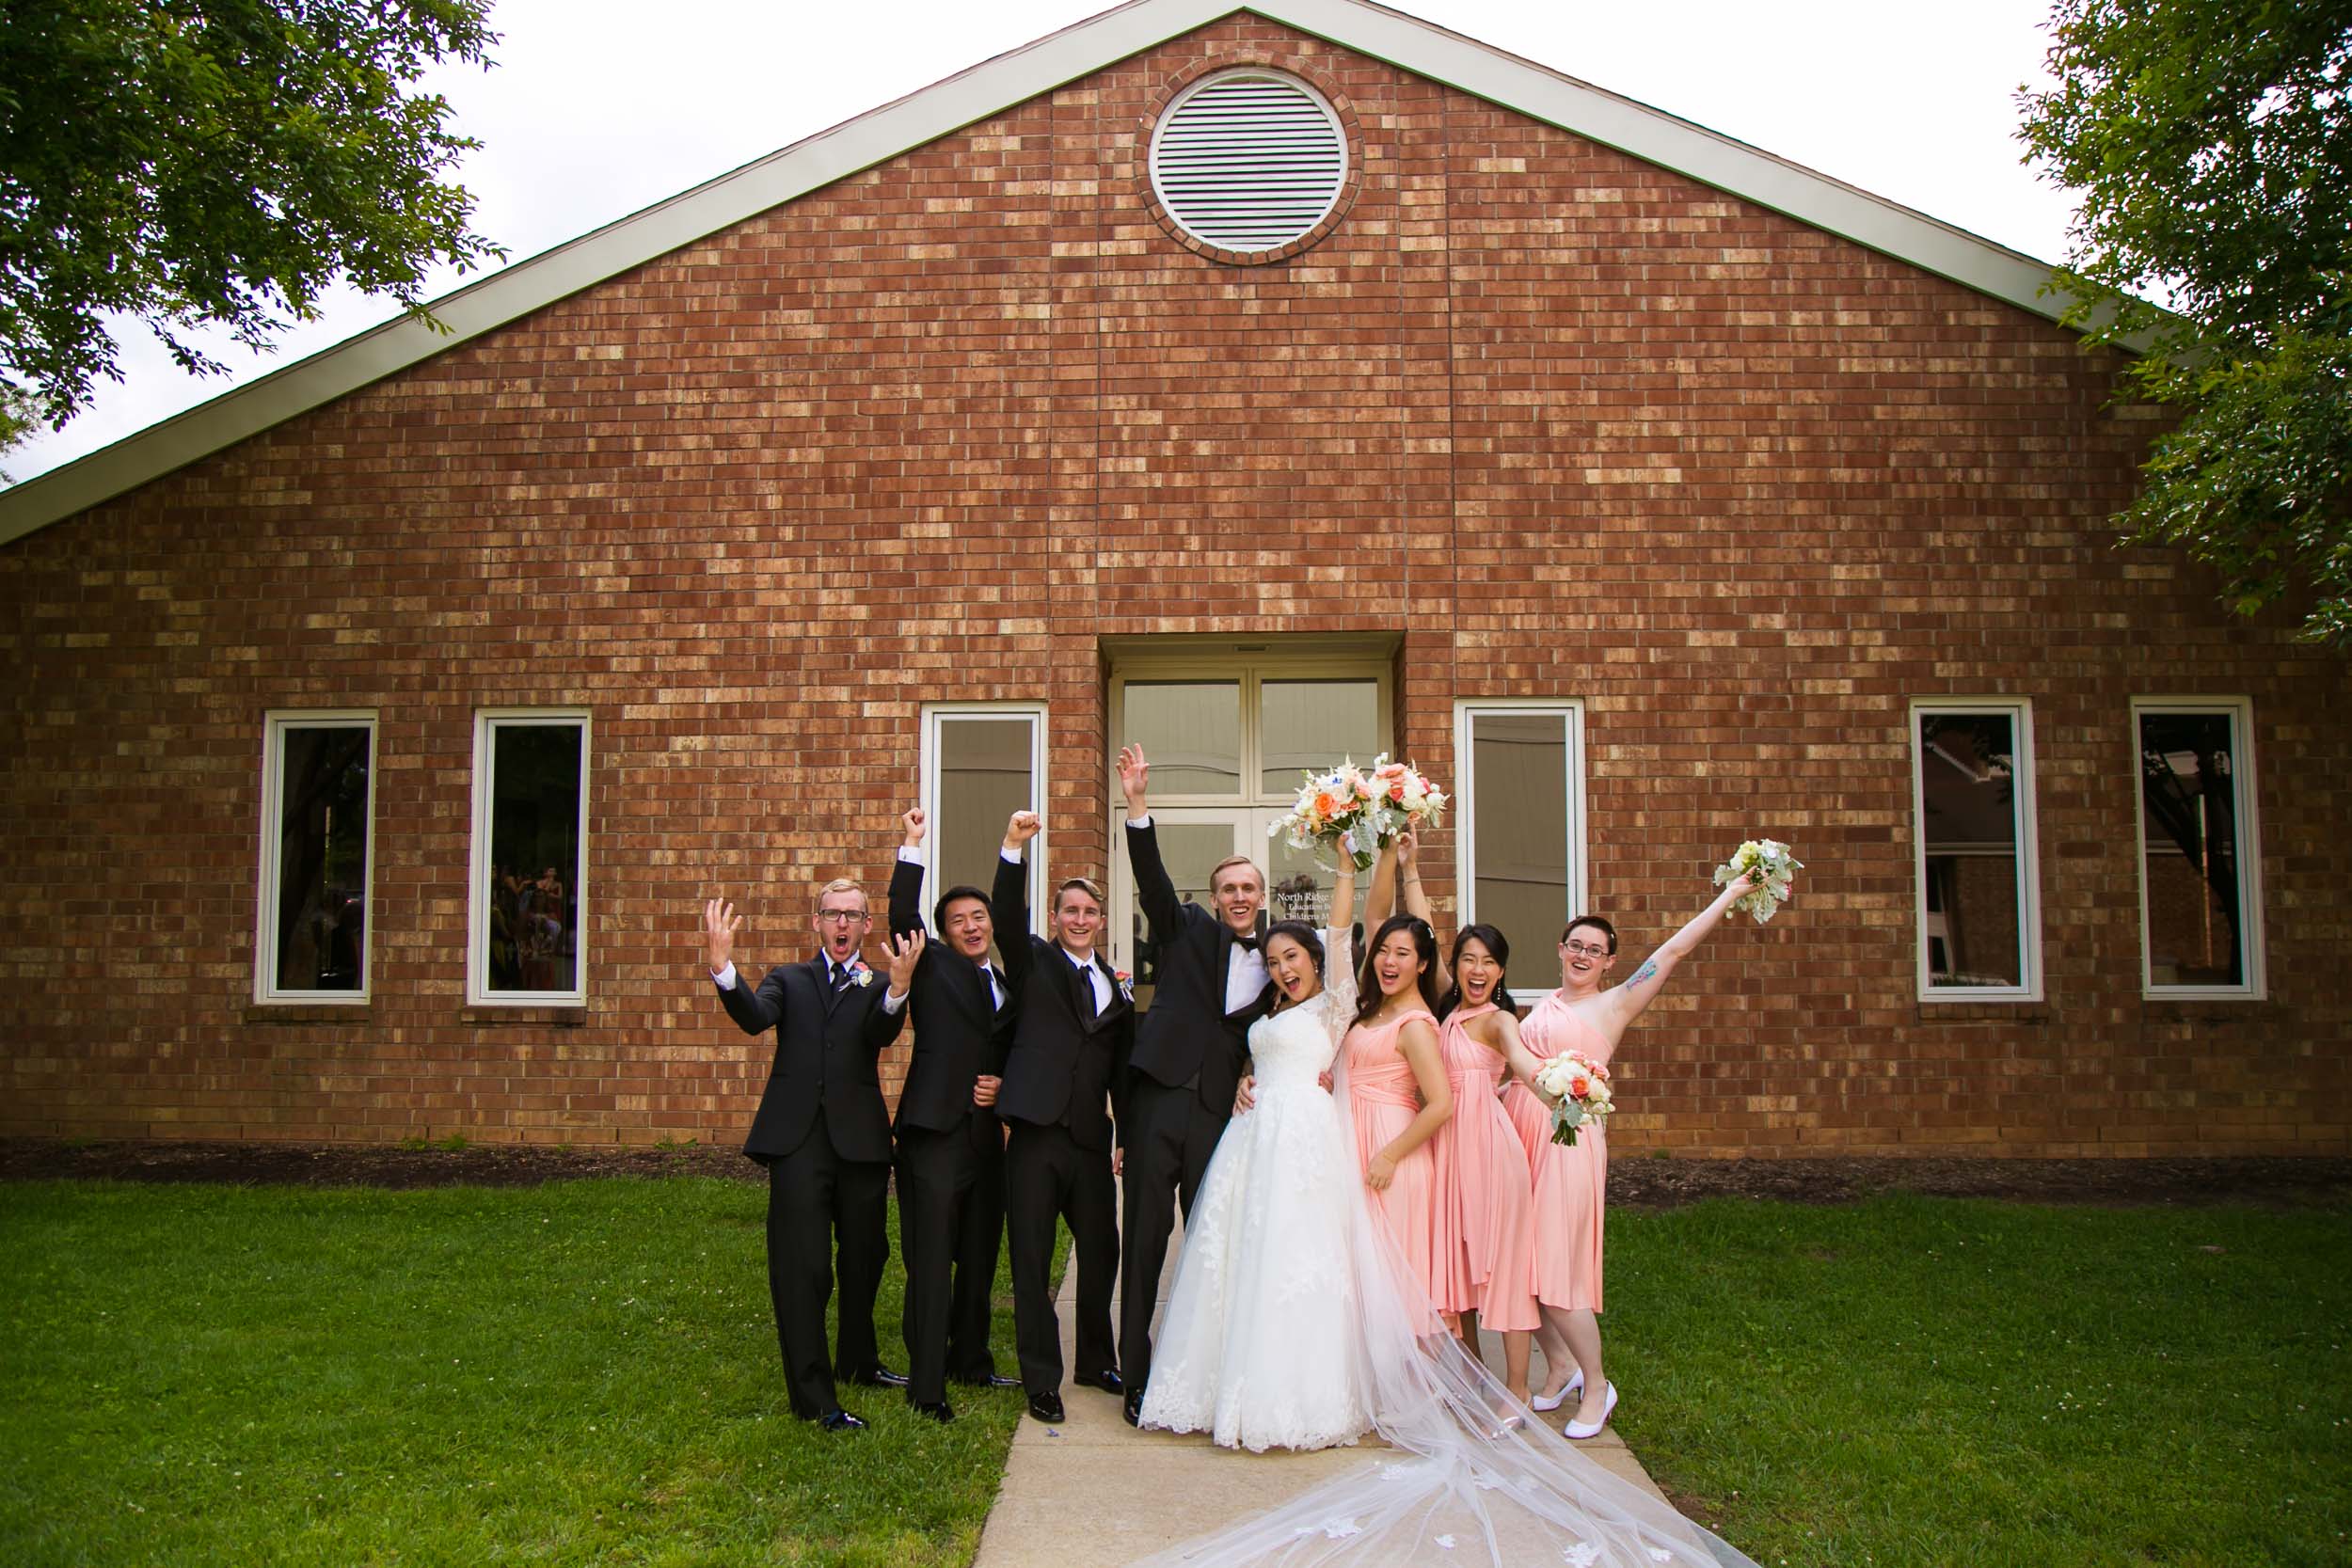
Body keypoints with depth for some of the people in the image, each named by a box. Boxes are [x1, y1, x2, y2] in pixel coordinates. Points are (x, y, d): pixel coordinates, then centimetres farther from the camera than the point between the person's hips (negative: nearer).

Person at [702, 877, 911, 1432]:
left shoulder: (877, 986, 11)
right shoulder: (788, 980, 13)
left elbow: (881, 1034, -11)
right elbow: (754, 1018, -8)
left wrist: (899, 987, -31)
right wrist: (722, 967, -26)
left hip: (860, 1138, 1)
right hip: (799, 1140, -1)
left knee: (865, 1257, 15)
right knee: (803, 1269, -5)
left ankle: (857, 1361, 37)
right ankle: (815, 1398, 2)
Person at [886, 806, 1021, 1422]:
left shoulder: (1008, 989, 18)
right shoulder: (934, 967, 3)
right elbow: (902, 916, -14)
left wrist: (1004, 1087, 3)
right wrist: (912, 847, -18)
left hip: (986, 1137, 6)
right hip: (934, 1137, -6)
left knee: (980, 1259, 15)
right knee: (930, 1264, -3)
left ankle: (971, 1361, 31)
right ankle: (926, 1387, 3)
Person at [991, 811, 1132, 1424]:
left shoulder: (1116, 988, 14)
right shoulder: (1034, 963, 5)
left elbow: (1121, 1068, 15)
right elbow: (1007, 914, -14)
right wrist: (1014, 847, -28)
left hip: (1091, 1141, 4)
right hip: (1035, 1136, -4)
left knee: (1101, 1253, 12)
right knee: (1033, 1264, 3)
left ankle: (1096, 1362, 33)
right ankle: (1041, 1381, 15)